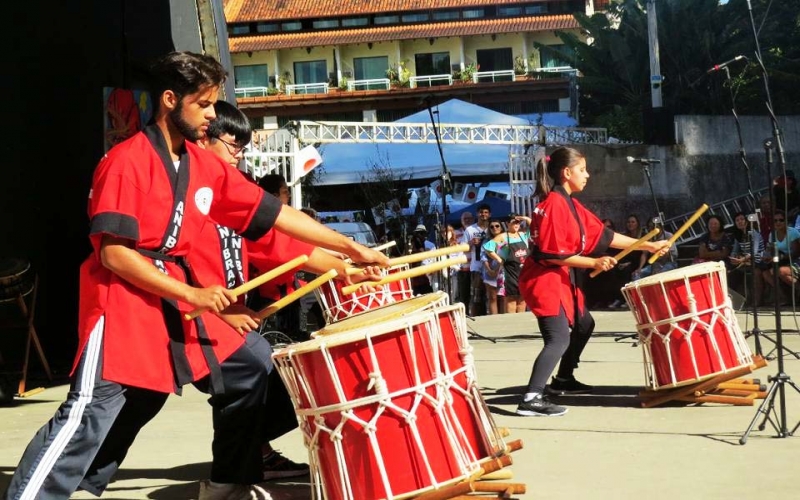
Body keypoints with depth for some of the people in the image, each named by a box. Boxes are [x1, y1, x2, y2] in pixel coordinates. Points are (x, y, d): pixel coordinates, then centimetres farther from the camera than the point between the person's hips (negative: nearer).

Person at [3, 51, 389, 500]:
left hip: (176, 303, 8)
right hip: (123, 301, -8)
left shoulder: (208, 167, 8)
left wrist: (352, 248, 2)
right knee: (86, 420, -15)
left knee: (252, 369, 11)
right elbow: (114, 254, -18)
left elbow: (276, 213, 7)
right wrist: (192, 294, -20)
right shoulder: (126, 161, -13)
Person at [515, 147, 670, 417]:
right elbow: (553, 254, -23)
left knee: (583, 324, 24)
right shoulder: (554, 205, -18)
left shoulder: (570, 204, 13)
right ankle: (531, 399, -23)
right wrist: (593, 263, -19)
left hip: (561, 279, 11)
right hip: (544, 279, -11)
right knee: (558, 338, -18)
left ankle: (564, 380, 37)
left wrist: (648, 246, 13)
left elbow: (604, 235, 14)